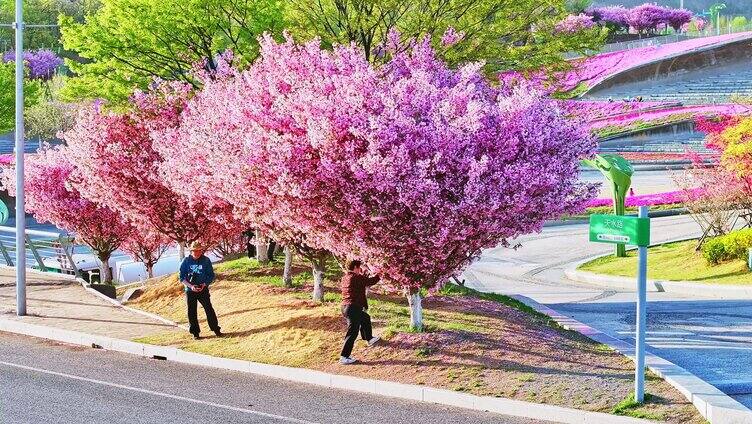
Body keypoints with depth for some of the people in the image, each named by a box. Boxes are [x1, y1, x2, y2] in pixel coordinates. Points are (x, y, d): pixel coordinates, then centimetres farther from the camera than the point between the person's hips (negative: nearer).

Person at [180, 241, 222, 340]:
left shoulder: (206, 260, -2)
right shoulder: (186, 261, -2)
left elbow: (211, 276, 3)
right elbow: (182, 278, 0)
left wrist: (205, 284, -14)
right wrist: (190, 286, -14)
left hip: (203, 289, -1)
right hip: (190, 290, 1)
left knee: (209, 309, -7)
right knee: (192, 312, 3)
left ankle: (216, 329, 2)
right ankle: (195, 332, 13)